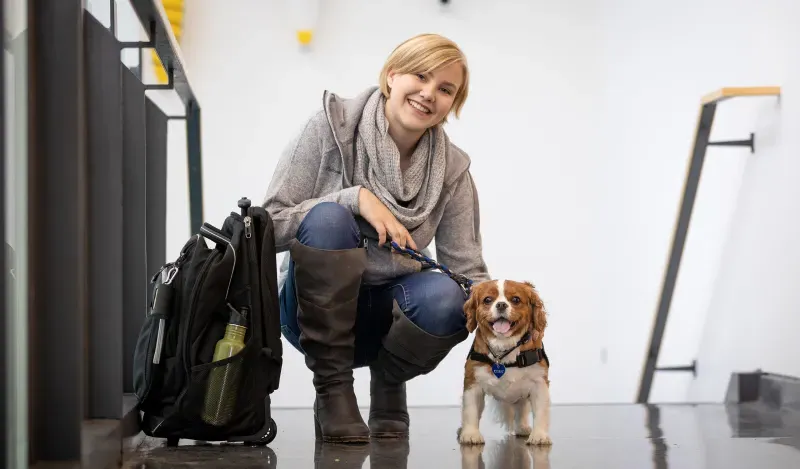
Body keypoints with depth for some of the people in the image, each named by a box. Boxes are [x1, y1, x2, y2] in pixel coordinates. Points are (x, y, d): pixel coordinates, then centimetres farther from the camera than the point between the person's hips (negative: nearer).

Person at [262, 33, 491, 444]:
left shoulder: (452, 169, -2)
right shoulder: (330, 128, -10)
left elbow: (468, 270, -5)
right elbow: (269, 227, -14)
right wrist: (355, 197, -26)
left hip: (385, 314, 2)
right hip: (315, 307, -2)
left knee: (444, 297, -32)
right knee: (328, 218, -32)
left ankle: (388, 384, 2)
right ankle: (332, 393, -20)